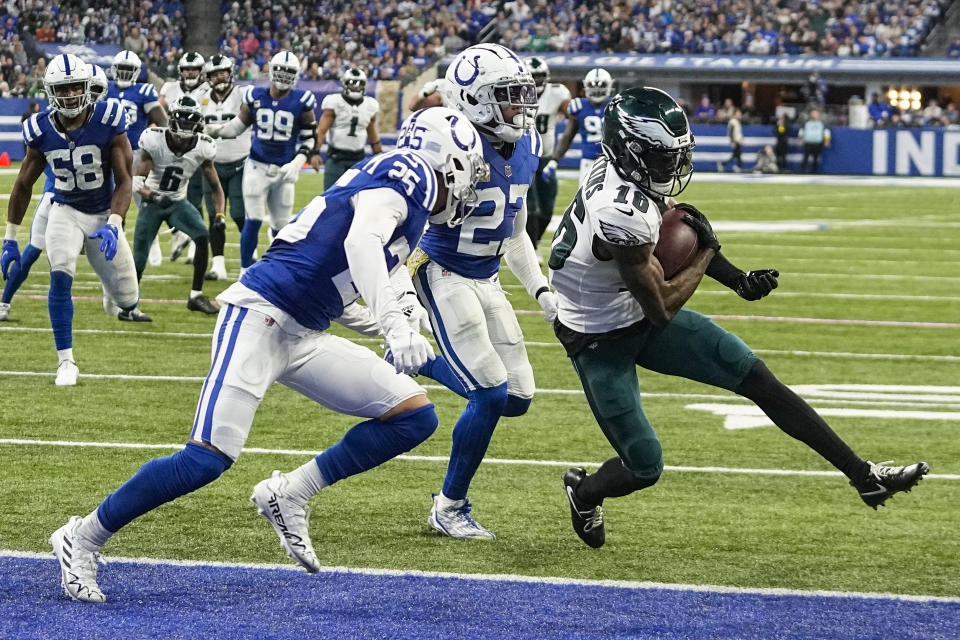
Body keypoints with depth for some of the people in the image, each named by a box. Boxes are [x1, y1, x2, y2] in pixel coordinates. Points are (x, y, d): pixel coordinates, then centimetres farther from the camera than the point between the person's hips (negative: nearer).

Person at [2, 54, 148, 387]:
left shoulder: (108, 122, -20)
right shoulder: (41, 131, -13)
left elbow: (123, 181, -16)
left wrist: (113, 225, -31)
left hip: (104, 213, 0)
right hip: (65, 211, 0)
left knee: (125, 293, 5)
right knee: (60, 278, -24)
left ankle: (130, 306, 47)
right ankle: (65, 362, -15)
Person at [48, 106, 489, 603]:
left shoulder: (407, 199, 20)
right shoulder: (405, 174, -7)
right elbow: (360, 241, -27)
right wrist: (395, 324, -37)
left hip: (303, 338, 10)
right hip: (261, 315, -10)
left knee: (414, 417, 3)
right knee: (210, 458, -17)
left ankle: (289, 496, 3)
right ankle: (83, 539, -4)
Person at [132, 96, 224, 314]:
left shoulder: (203, 148, -15)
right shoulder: (154, 141, -23)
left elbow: (215, 186, -5)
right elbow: (138, 180, -23)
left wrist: (219, 215, -19)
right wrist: (151, 195, -44)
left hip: (178, 202, 2)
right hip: (152, 202, -2)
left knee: (203, 236, -23)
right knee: (139, 261, 0)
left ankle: (196, 296, -14)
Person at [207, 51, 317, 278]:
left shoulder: (302, 101, -5)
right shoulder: (256, 97, 0)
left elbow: (309, 138, 0)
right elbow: (236, 127, 9)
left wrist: (297, 162, -13)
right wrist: (212, 130, -7)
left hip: (284, 171, 0)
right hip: (257, 167, 0)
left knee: (281, 225, 6)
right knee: (253, 221, -9)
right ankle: (245, 272, 1)